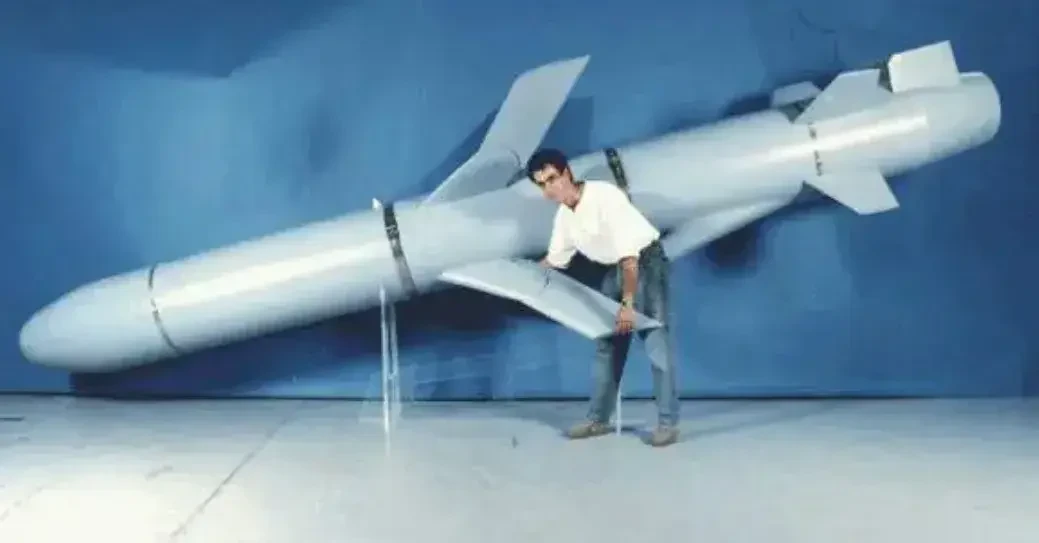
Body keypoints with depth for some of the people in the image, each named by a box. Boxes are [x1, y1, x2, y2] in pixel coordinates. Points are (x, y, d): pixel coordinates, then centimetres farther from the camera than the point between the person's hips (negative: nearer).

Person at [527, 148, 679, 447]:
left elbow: (630, 255, -32)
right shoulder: (563, 215, -3)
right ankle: (598, 419, 18)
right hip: (614, 269, 8)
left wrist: (627, 304, -35)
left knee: (655, 342, -10)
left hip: (645, 262, -8)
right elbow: (554, 260, 13)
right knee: (607, 342, 10)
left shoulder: (605, 196, -27)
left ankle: (668, 423, -4)